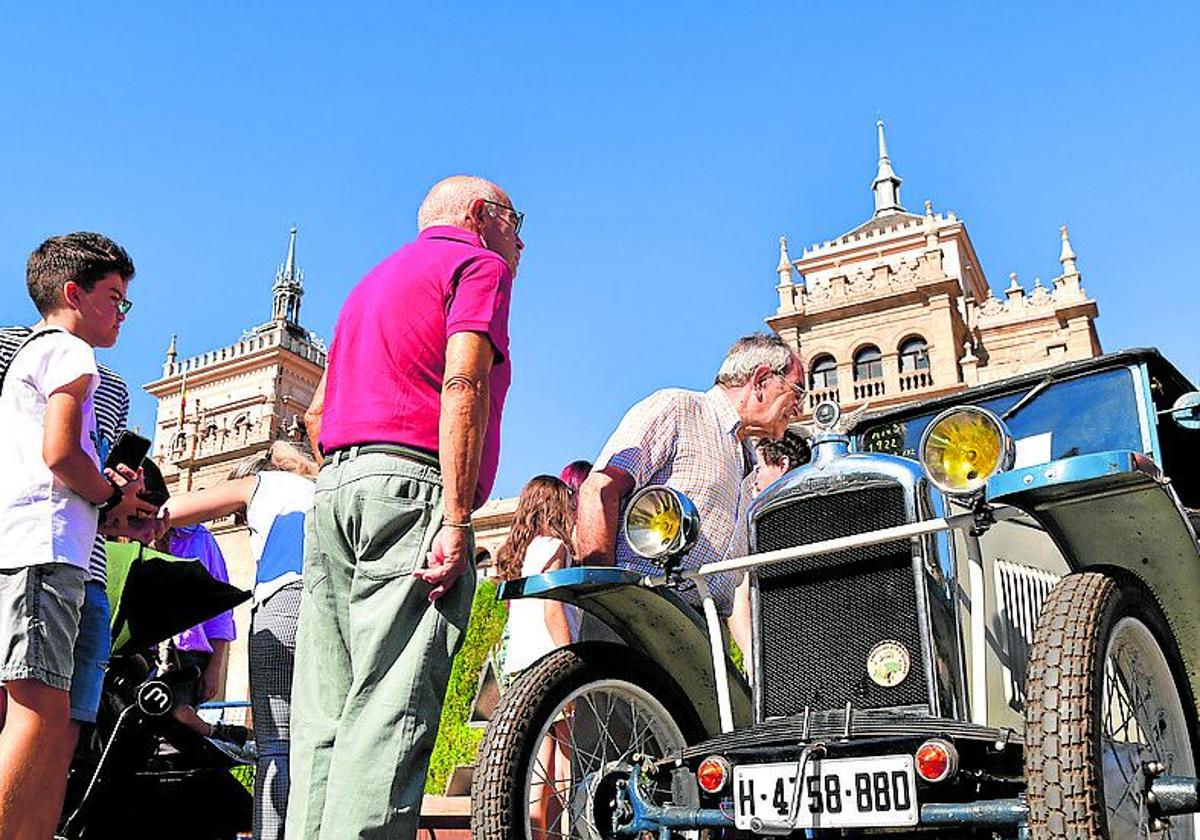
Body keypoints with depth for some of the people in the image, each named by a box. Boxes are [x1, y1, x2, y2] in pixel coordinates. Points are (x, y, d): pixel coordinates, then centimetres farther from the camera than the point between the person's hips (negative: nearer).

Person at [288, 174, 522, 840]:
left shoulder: (373, 280, 31)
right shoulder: (480, 264, 6)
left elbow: (317, 412, 27)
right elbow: (463, 386, -12)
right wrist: (455, 521, -18)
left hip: (333, 488, 8)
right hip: (410, 488, -8)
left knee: (327, 714, 4)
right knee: (391, 710, -14)